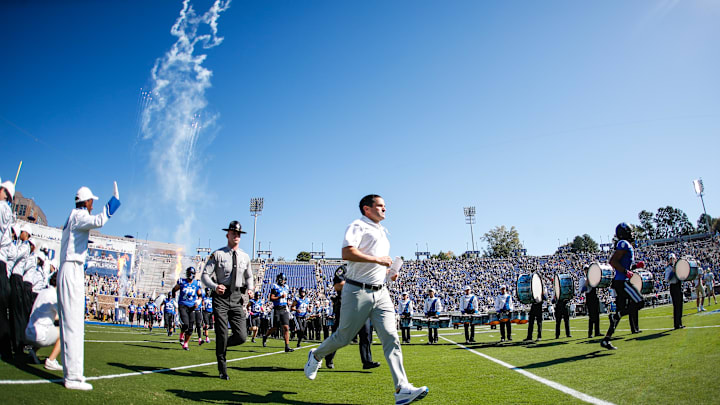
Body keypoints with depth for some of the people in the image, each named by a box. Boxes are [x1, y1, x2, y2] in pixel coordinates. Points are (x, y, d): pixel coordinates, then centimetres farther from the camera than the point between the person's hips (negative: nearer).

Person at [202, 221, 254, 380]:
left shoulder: (245, 257, 13)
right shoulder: (218, 254, 1)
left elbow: (249, 276, 25)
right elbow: (205, 275, -3)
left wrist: (250, 288, 4)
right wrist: (215, 287, -22)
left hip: (237, 298, 3)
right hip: (221, 297, -3)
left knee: (241, 337, -5)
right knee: (222, 335, -3)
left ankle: (222, 345, 28)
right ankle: (223, 370, 15)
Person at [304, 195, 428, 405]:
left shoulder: (382, 232, 23)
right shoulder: (358, 226, -5)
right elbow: (347, 253, -22)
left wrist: (389, 271, 15)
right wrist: (377, 259, -20)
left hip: (380, 293, 7)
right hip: (357, 291, -7)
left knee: (391, 337, -6)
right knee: (344, 337, 6)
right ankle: (316, 356, 34)